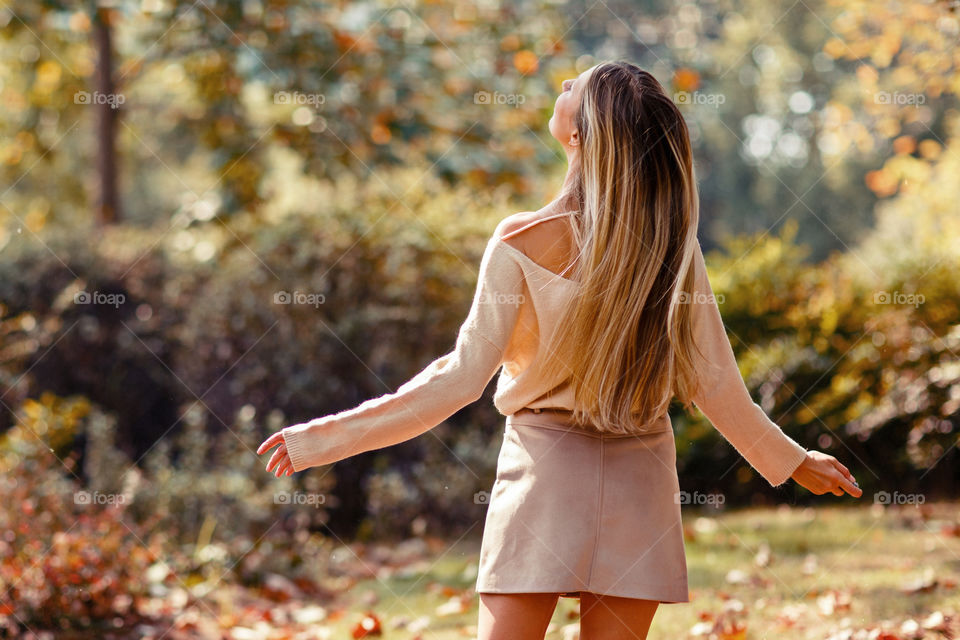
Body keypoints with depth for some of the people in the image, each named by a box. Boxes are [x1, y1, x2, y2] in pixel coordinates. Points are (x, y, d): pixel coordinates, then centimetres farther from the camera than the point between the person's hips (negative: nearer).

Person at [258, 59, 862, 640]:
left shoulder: (523, 242, -13)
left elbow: (462, 378, -12)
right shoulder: (674, 245, -5)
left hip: (544, 468, -2)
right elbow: (714, 383, 0)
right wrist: (792, 460, 16)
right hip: (640, 481, 3)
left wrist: (323, 438, -6)